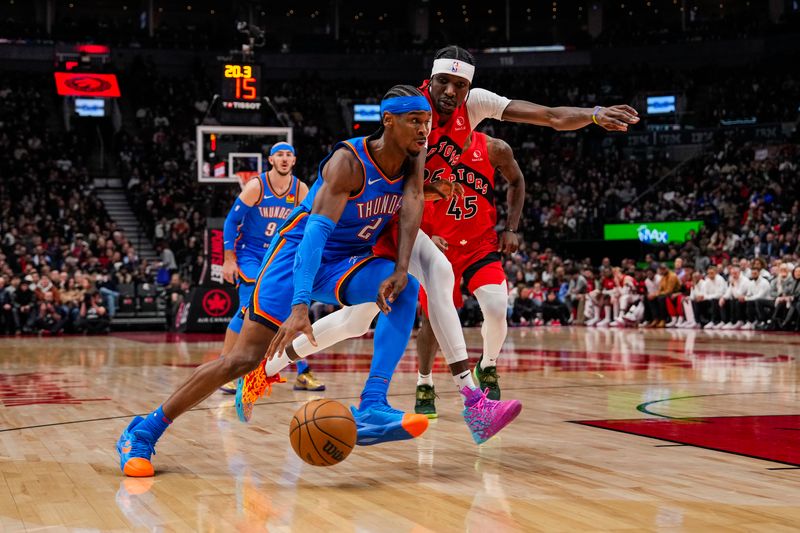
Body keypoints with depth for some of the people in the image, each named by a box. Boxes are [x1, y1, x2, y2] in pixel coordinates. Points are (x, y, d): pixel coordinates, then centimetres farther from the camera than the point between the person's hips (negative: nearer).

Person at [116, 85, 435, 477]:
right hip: (299, 253, -6)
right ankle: (144, 431, -1)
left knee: (406, 291, -26)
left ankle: (372, 409, -29)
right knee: (244, 358, -13)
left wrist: (401, 269, -34)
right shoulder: (349, 161, -26)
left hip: (348, 260, 6)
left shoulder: (414, 157, -6)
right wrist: (300, 307, -46)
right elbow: (317, 230, -35)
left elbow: (412, 205, -16)